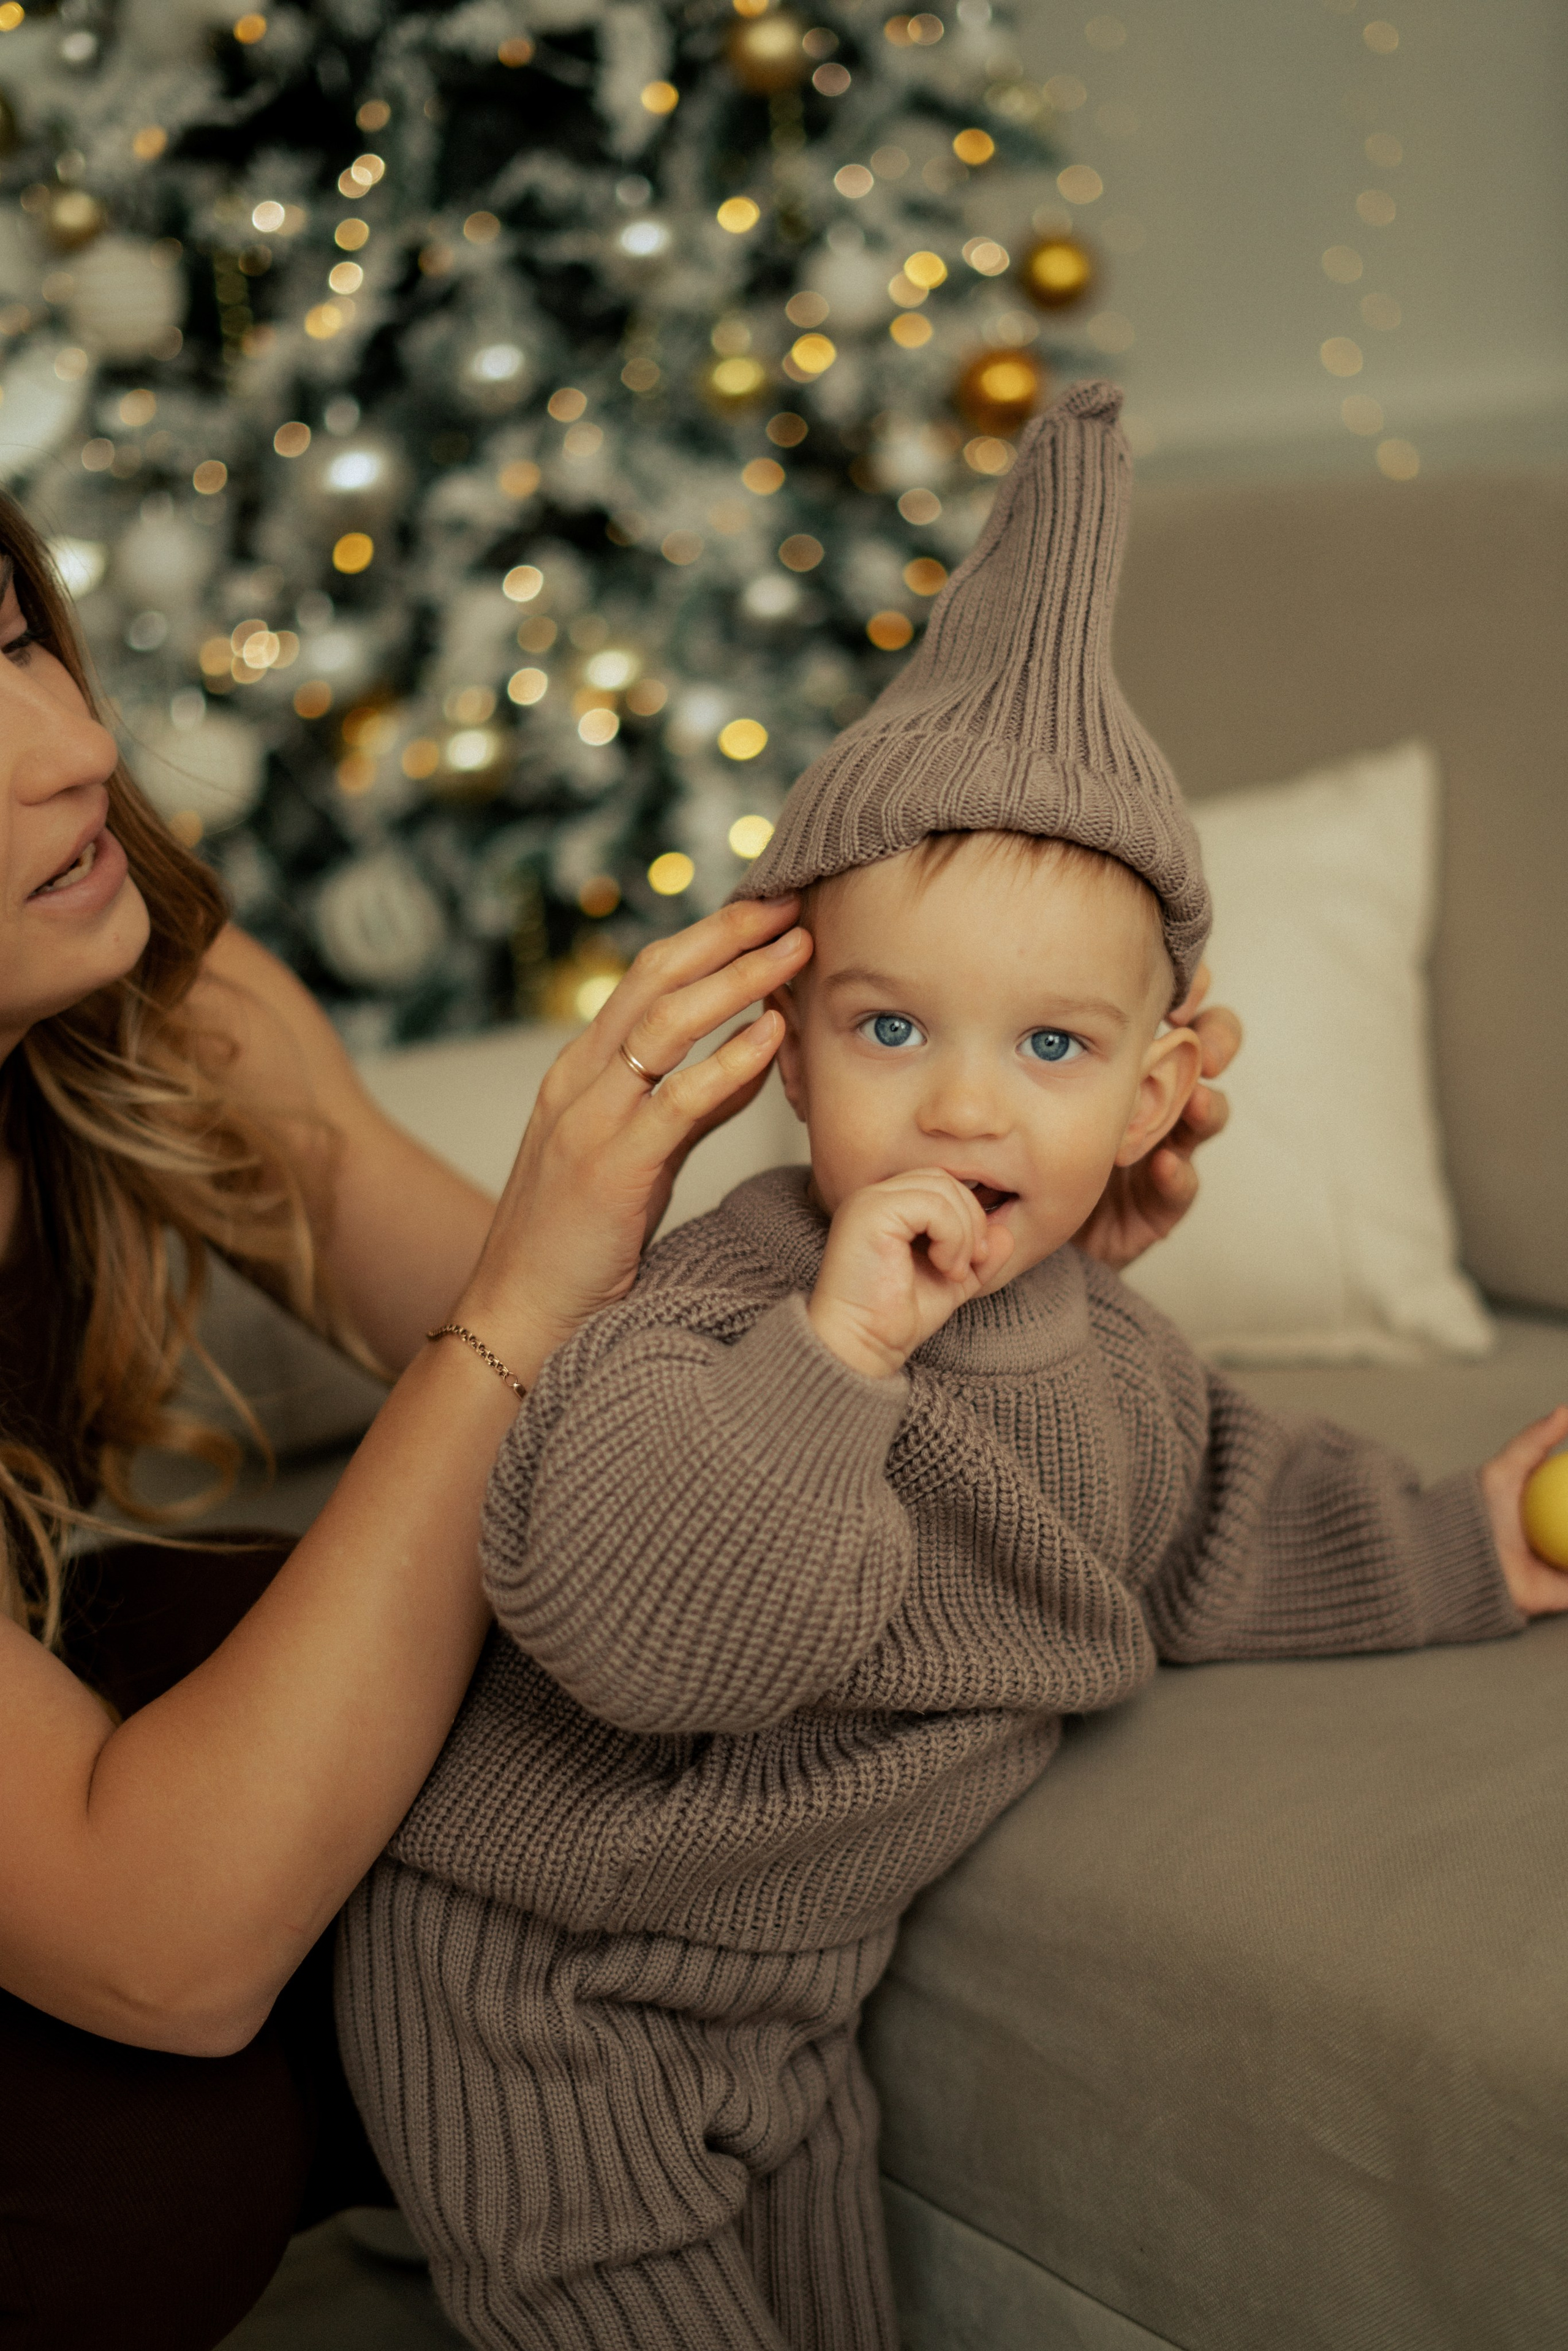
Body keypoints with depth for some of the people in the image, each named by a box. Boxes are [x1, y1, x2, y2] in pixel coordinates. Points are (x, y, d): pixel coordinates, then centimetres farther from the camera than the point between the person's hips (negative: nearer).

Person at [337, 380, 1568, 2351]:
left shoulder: (1100, 1355, -2)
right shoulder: (744, 1300, -30)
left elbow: (1213, 1524, 19)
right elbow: (619, 1614, -44)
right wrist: (828, 1350, -48)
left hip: (783, 2001, 8)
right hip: (535, 1997, -8)